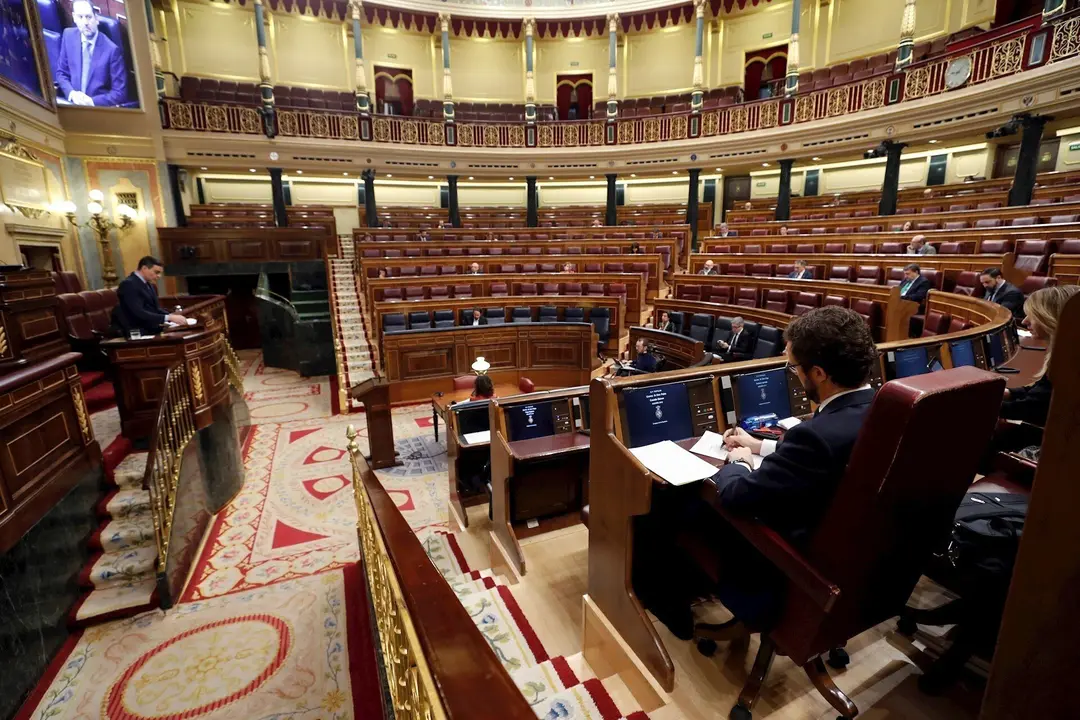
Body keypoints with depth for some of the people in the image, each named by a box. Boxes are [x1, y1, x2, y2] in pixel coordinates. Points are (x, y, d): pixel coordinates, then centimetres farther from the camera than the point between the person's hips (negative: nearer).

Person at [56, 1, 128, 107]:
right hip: (73, 103, 3)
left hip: (99, 107, -3)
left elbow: (120, 93, -8)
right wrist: (72, 93, -8)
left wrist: (92, 101, -19)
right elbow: (61, 73, 11)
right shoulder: (69, 36, 5)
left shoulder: (112, 49, -9)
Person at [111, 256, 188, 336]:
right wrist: (169, 318, -30)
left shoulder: (150, 285, 13)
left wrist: (172, 315, -8)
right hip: (134, 331, -8)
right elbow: (139, 313, -24)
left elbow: (156, 308, 10)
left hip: (150, 328, 8)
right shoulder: (129, 284, -14)